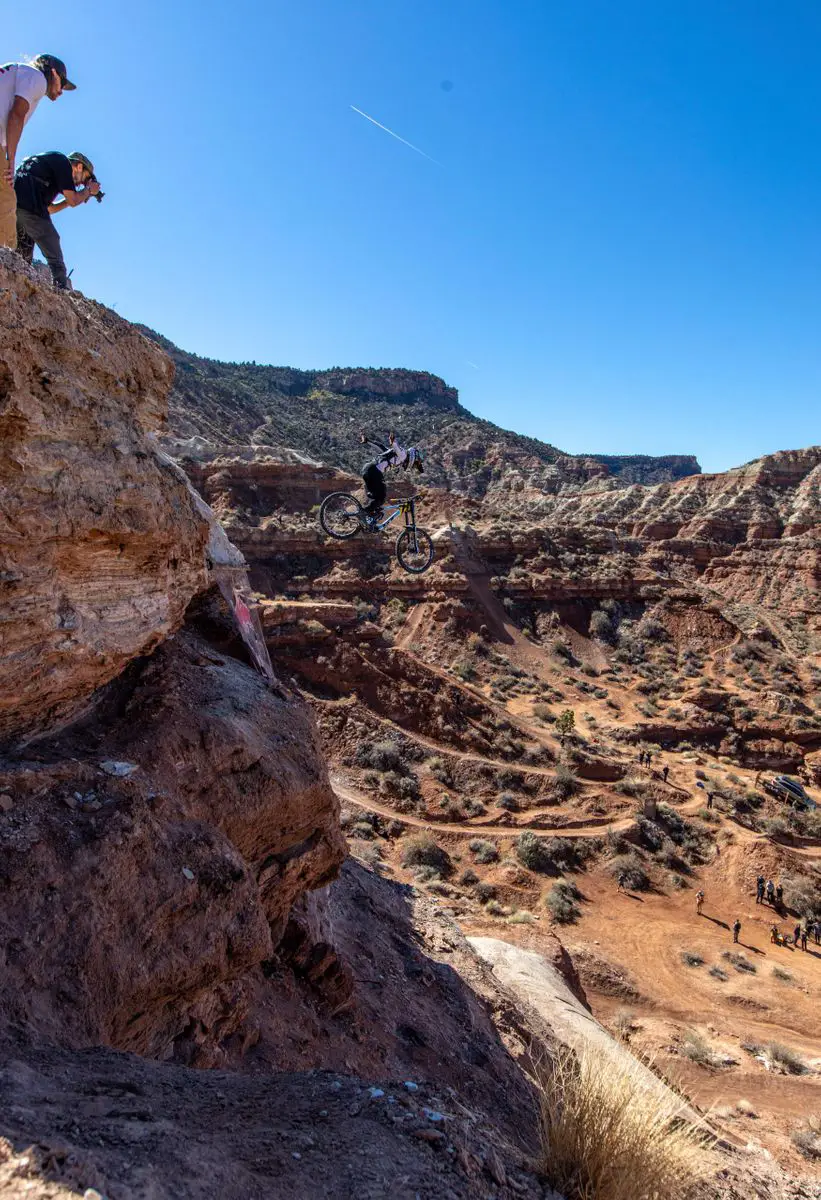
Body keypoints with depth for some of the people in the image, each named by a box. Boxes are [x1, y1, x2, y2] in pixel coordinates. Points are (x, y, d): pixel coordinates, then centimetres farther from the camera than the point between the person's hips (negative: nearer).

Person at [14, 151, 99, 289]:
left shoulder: (49, 161, 32)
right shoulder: (62, 161, 6)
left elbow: (49, 208, 30)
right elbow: (73, 201, -3)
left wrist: (83, 195, 29)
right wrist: (89, 190, 16)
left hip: (12, 204, 9)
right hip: (30, 208, -9)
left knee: (21, 260, 13)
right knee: (55, 258, -6)